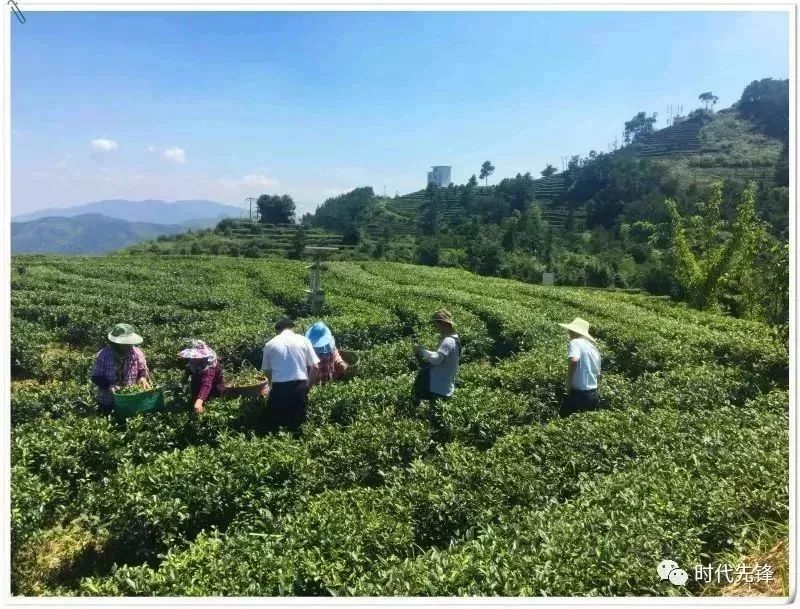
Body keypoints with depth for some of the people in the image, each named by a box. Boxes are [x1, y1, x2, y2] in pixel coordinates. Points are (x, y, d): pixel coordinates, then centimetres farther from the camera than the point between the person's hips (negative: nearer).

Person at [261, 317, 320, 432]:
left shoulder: (270, 344, 5)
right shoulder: (303, 340, 5)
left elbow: (266, 371, 9)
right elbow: (315, 367, 2)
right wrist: (308, 386, 14)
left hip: (278, 387, 0)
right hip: (299, 386, 0)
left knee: (276, 421, 15)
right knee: (297, 422, 14)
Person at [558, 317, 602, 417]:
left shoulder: (575, 342, -10)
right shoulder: (594, 348, 15)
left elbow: (574, 361, -29)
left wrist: (568, 385, -18)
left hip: (579, 394, -8)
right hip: (593, 395, 8)